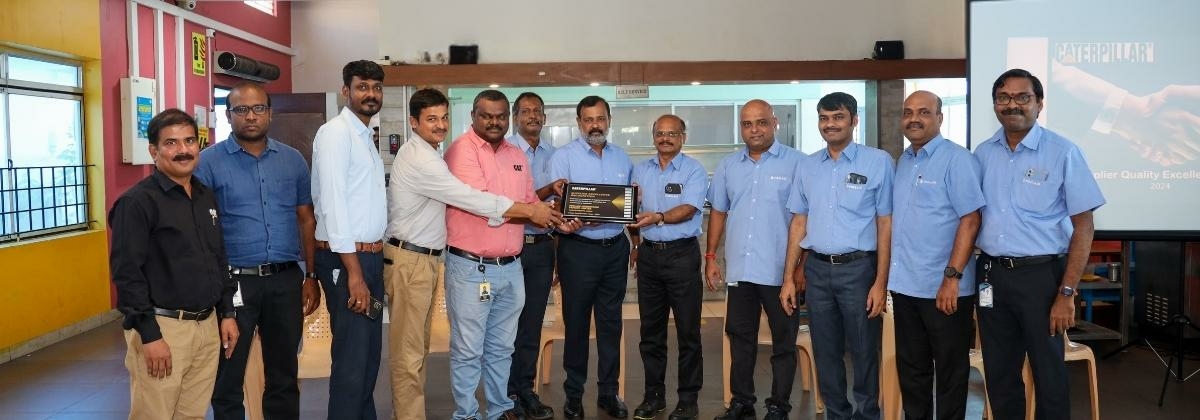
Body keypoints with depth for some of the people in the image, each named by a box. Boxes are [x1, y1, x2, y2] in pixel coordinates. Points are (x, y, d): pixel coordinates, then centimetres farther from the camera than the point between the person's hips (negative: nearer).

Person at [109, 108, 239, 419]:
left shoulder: (207, 197, 12)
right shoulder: (137, 202, -9)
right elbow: (127, 273, -14)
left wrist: (227, 313, 13)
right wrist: (149, 335, -17)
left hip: (208, 325, 6)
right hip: (162, 326, -6)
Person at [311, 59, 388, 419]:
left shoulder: (365, 137, 16)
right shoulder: (335, 133, -12)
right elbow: (332, 205, -20)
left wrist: (373, 262, 8)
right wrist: (353, 272, -23)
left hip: (369, 256, 9)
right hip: (347, 259, -9)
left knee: (369, 353, 18)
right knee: (351, 357, -2)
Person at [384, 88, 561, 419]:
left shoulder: (425, 155, 14)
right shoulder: (420, 159, -19)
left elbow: (456, 197, 14)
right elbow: (470, 198, -21)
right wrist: (530, 210, -15)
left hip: (423, 258, 10)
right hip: (410, 261, -10)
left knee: (417, 346, 16)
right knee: (409, 351, -2)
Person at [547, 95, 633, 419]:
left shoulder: (623, 159, 11)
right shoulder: (563, 157, -3)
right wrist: (570, 222, -28)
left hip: (616, 248, 4)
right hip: (579, 249, -4)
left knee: (611, 322, 10)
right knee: (577, 322, 4)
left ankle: (609, 392, 21)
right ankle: (574, 394, 17)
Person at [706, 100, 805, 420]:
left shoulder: (796, 163, -5)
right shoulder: (728, 166, 9)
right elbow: (718, 212, 14)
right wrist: (711, 256, 9)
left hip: (780, 271, -4)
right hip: (739, 269, 4)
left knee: (784, 342, 8)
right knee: (740, 339, 13)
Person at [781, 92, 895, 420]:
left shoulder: (878, 162, -4)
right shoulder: (808, 167, 9)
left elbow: (886, 225, -6)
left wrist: (880, 282, -11)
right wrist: (789, 278, 8)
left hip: (858, 268, -4)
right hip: (817, 269, 4)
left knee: (864, 352, 7)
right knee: (825, 352, 13)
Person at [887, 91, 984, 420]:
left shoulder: (957, 159, -10)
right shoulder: (903, 162, 12)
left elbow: (970, 220, -16)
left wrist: (952, 277, -21)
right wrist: (888, 274, 13)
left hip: (943, 287, -7)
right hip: (904, 284, 7)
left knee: (949, 370, 7)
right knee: (910, 367, 16)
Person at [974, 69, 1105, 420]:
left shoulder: (1062, 152, -7)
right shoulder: (982, 154, 6)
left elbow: (1083, 226, -7)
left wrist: (1067, 293, -12)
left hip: (1040, 275, -3)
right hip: (991, 275, 4)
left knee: (1049, 376, 8)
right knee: (999, 376, 14)